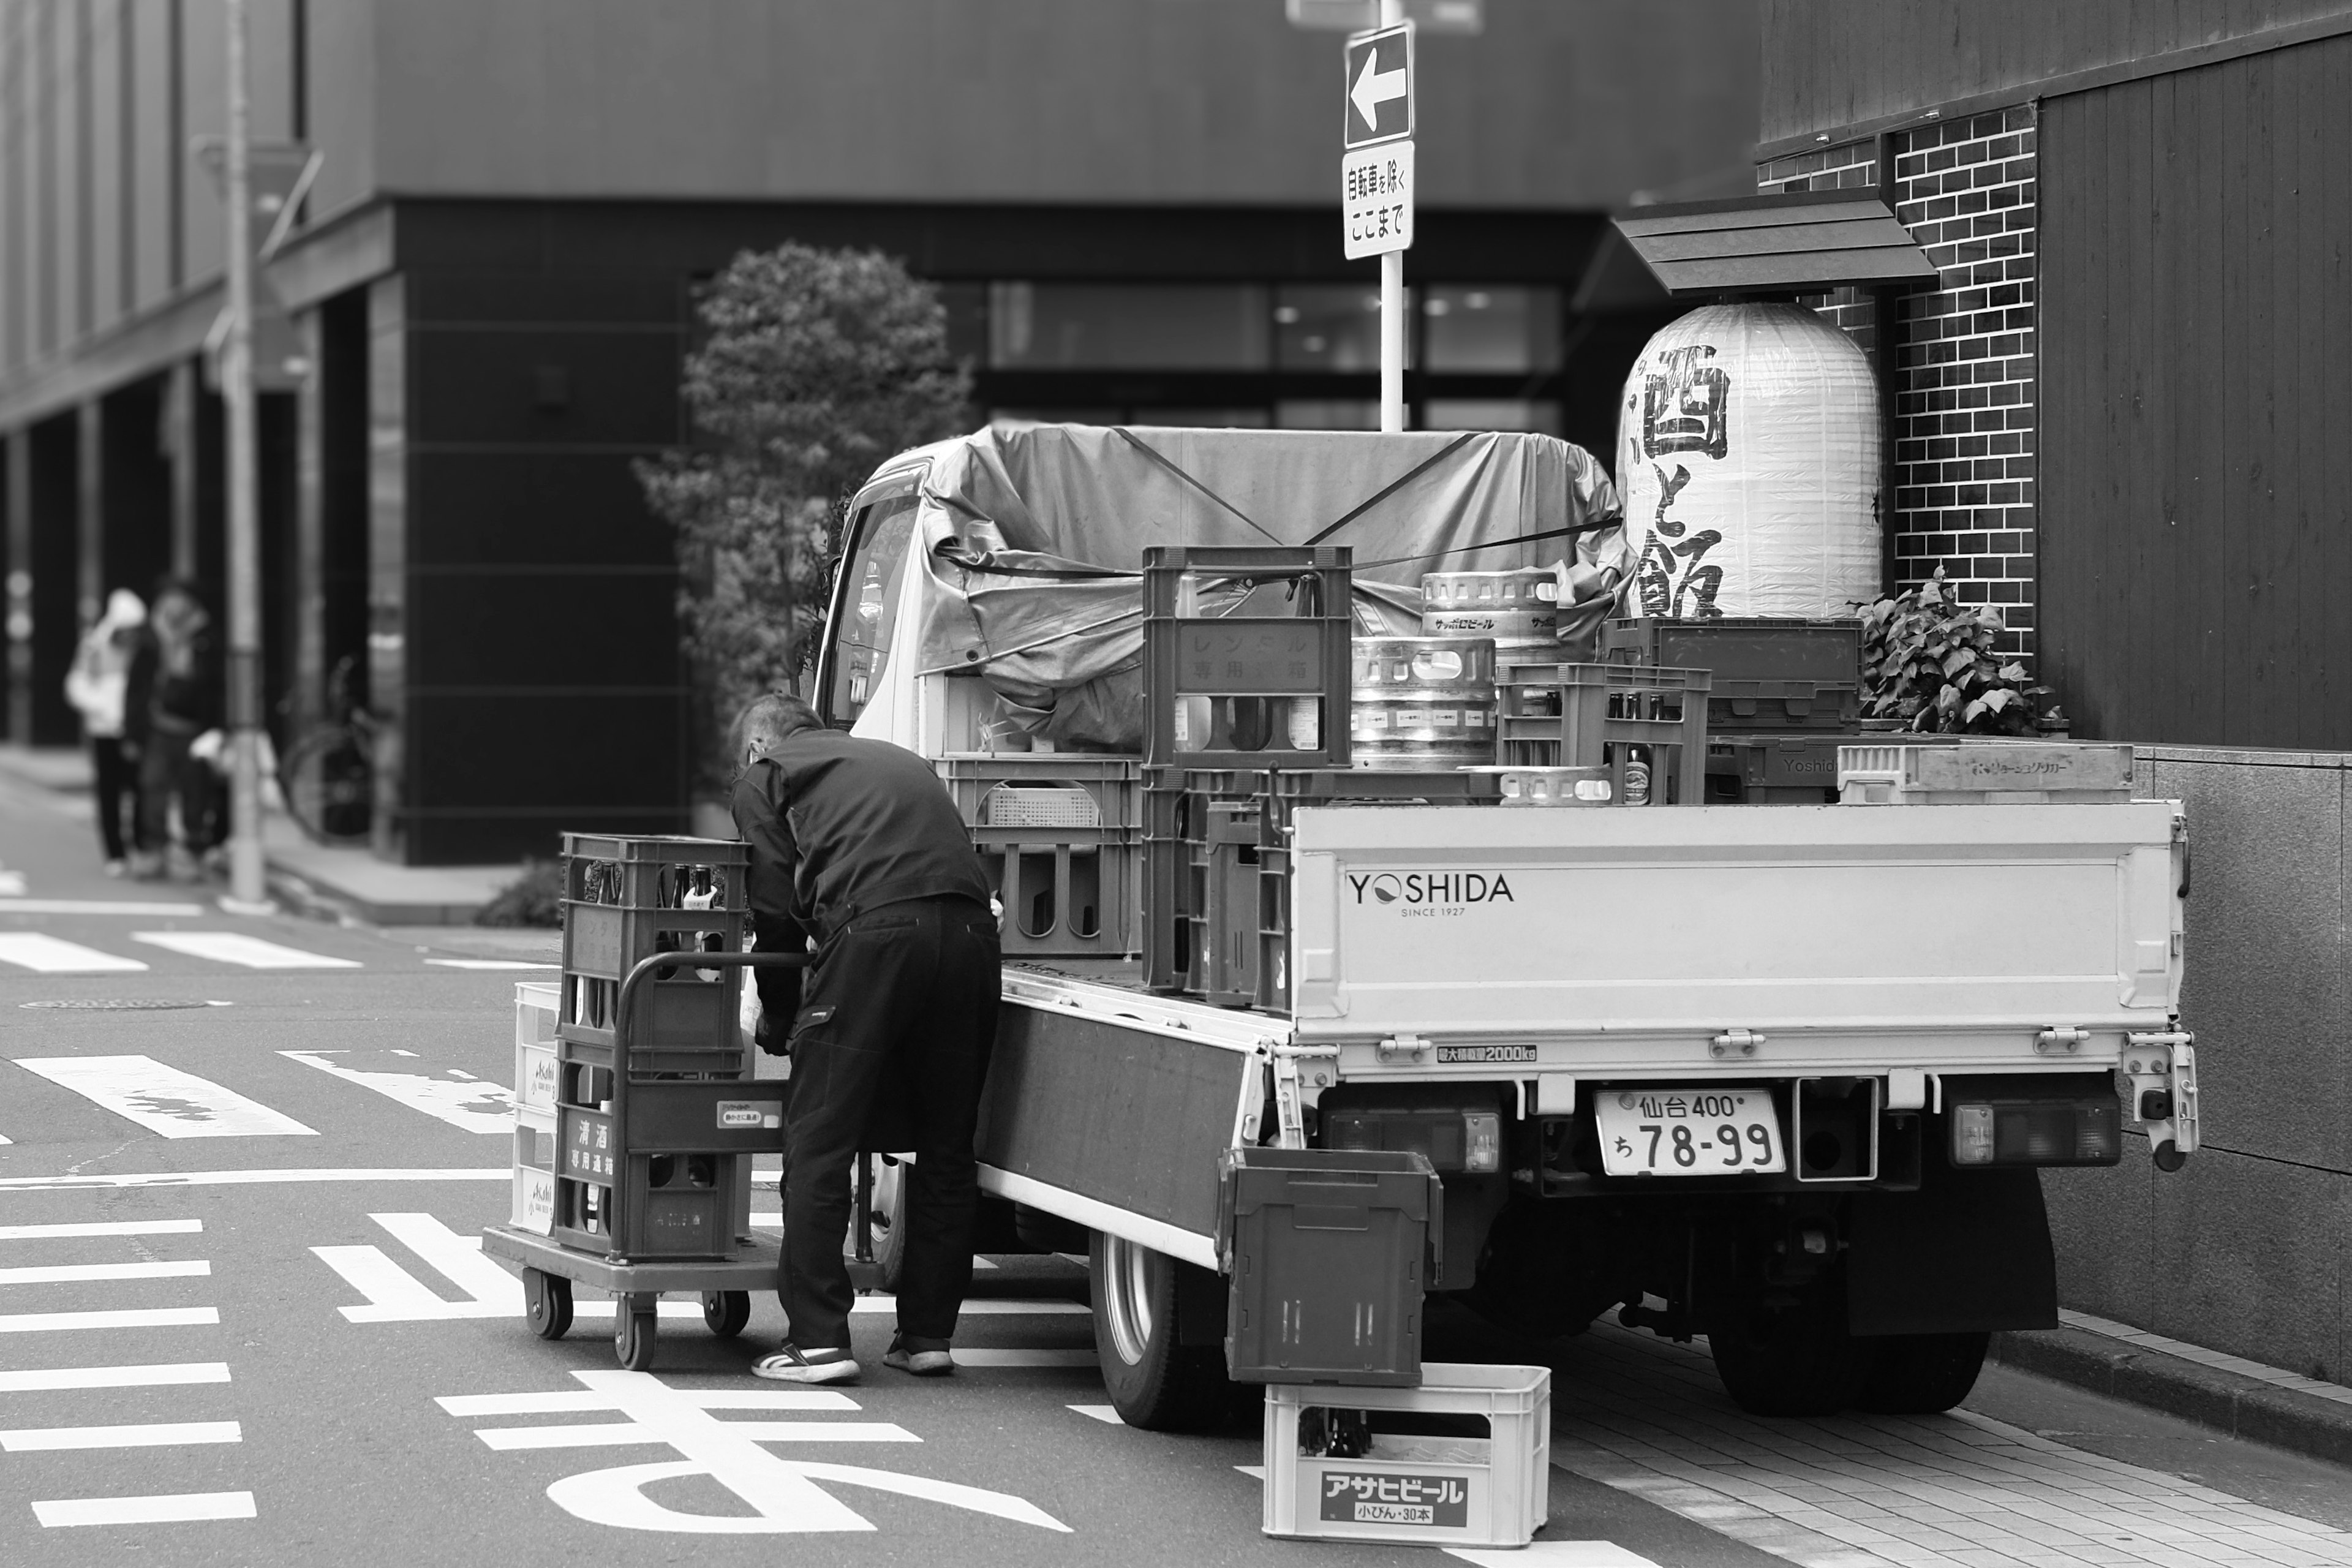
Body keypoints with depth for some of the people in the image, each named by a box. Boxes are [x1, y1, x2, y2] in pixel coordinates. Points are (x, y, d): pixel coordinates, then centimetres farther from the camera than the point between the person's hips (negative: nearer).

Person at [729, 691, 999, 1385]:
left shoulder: (765, 778, 19)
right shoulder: (900, 761, 35)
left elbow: (775, 908, 12)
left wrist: (778, 1018, 25)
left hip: (874, 933, -5)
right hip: (970, 930, 5)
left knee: (819, 1144, 1)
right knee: (946, 1148, 14)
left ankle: (818, 1340, -2)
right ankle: (928, 1334, 17)